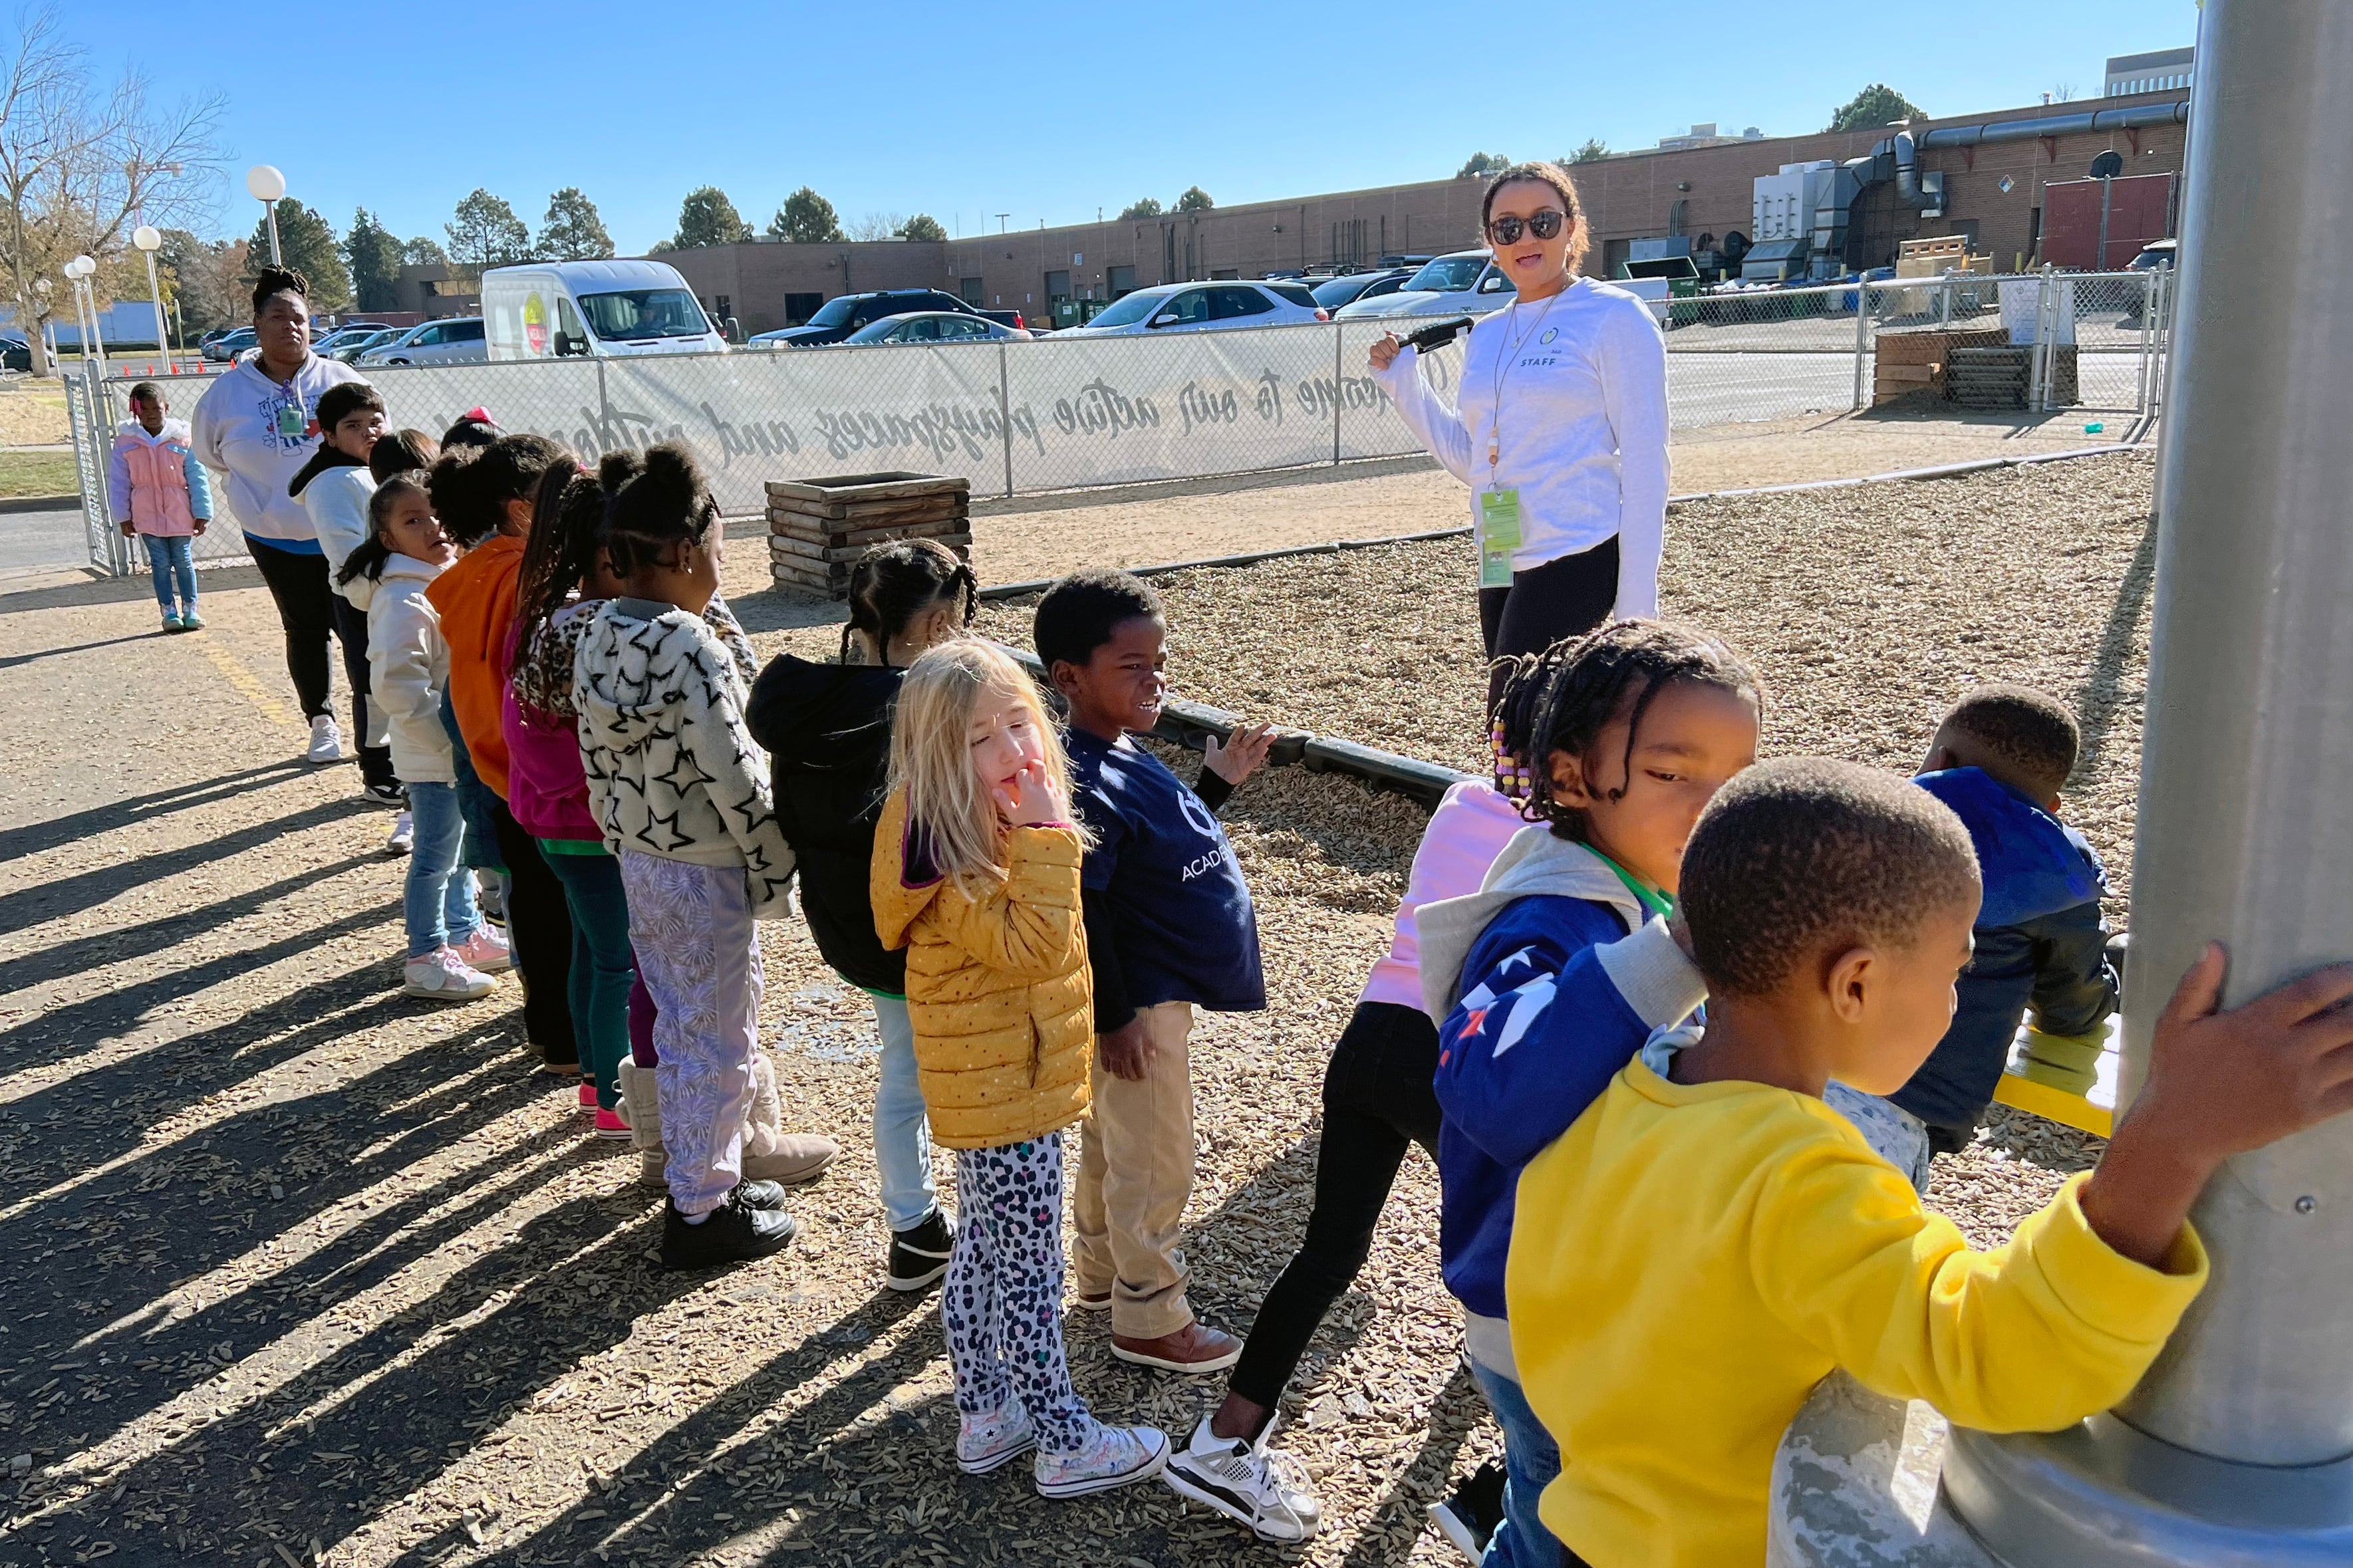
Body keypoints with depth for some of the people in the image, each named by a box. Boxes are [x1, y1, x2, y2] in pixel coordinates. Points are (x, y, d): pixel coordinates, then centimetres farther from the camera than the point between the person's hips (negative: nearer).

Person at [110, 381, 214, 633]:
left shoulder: (182, 437, -4)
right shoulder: (126, 441, -1)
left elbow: (197, 477, -1)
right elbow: (120, 482, 3)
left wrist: (202, 513, -2)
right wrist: (123, 517, 1)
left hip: (180, 514, -1)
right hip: (147, 515, 1)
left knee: (184, 562, 7)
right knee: (160, 564, 5)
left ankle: (190, 610, 17)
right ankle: (169, 611, 13)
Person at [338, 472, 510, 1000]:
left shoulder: (448, 578, 7)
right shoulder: (404, 600, -23)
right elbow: (397, 686, -30)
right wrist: (449, 736, -27)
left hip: (462, 745, 9)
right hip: (433, 753, -9)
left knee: (460, 843, 22)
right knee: (435, 856, 3)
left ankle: (465, 934, 38)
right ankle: (426, 960, 16)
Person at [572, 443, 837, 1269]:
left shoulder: (598, 636, 1)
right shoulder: (692, 650, -24)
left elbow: (596, 759, 9)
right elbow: (736, 779, -23)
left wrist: (624, 844, 18)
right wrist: (778, 870, -12)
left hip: (638, 862, 9)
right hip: (706, 873, -8)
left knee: (680, 1031, 21)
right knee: (719, 1045, 6)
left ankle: (706, 1175, 36)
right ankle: (701, 1211, 19)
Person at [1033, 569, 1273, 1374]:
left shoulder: (1125, 757, 3)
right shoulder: (1082, 785, -27)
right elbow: (1083, 914, -26)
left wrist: (1220, 778, 9)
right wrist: (1114, 1020, -22)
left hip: (1164, 989, 10)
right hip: (1138, 1004, -10)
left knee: (1113, 1146, 24)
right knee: (1155, 1164, 6)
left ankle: (1103, 1272, 43)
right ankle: (1150, 1319, 23)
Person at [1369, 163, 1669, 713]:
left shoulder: (1614, 317, -5)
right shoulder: (1486, 335, 15)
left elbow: (1643, 462, -8)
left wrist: (1636, 607, -14)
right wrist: (1402, 381, 12)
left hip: (1580, 559, -7)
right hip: (1503, 566, 7)